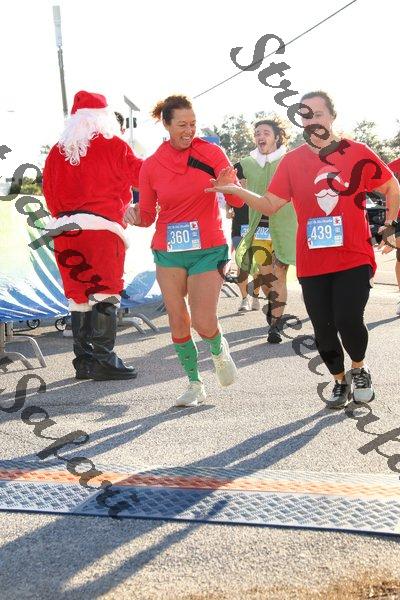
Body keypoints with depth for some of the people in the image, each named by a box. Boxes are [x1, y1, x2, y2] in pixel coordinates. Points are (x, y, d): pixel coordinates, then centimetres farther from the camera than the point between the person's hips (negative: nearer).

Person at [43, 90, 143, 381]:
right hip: (102, 228, -5)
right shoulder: (112, 145, -1)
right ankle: (103, 359, -4)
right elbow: (141, 175, 4)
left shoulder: (57, 152, 12)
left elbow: (50, 193, 15)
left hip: (65, 231, 5)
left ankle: (83, 361, 15)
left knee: (79, 297, 10)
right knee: (105, 294, -2)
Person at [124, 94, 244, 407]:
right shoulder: (151, 165, 0)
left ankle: (220, 350, 31)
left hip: (208, 250, -2)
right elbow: (147, 215, 7)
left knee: (204, 324, -7)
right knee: (178, 321, 6)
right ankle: (195, 384, 24)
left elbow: (236, 200, -7)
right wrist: (135, 216, -16)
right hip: (168, 252, 2)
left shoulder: (211, 152, -5)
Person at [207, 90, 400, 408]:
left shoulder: (357, 153, -2)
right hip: (312, 263, 2)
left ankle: (359, 368, 19)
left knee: (348, 321, -15)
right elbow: (270, 204, 0)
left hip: (354, 259, -2)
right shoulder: (292, 161, 2)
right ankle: (340, 381, 33)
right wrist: (236, 190, -13)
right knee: (323, 330, 7)